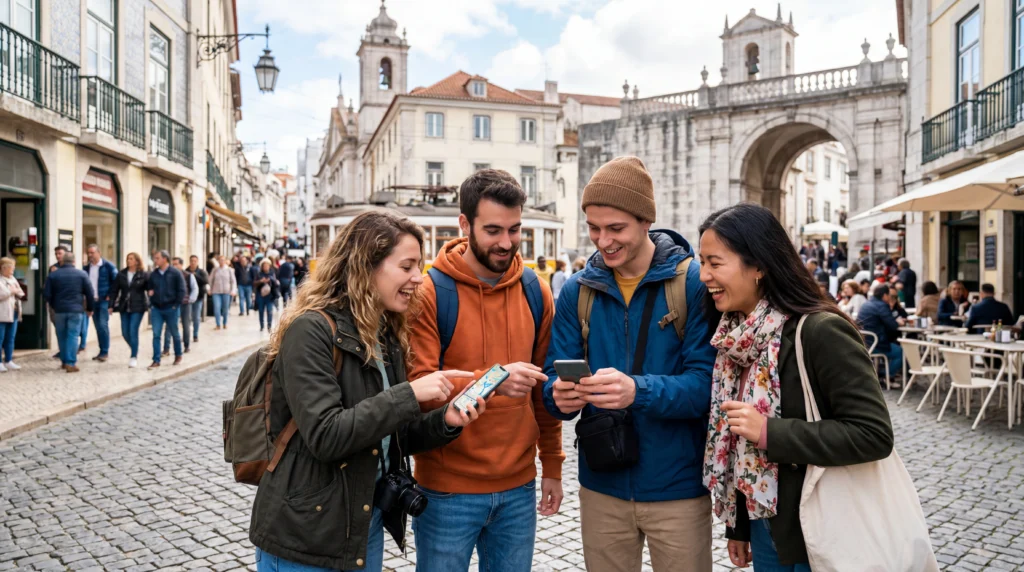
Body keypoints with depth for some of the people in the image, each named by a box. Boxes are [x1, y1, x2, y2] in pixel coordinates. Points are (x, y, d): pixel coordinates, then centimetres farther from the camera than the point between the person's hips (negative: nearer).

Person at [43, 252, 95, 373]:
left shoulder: (53, 275, 2)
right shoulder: (82, 274, -2)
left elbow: (47, 294, 0)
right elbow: (90, 293, -2)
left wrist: (53, 306, 17)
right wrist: (89, 308, 10)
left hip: (59, 310, 2)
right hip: (76, 310, -2)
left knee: (62, 336, 14)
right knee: (73, 336, -1)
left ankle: (64, 361, 21)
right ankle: (71, 363, -8)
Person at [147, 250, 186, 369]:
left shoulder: (175, 273, -8)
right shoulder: (153, 274, 6)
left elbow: (182, 290, -8)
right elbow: (150, 288, 18)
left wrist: (176, 305, -9)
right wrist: (152, 303, 9)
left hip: (171, 309, -4)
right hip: (157, 309, 4)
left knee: (175, 333, 10)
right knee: (156, 335, -1)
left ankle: (178, 355, 28)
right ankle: (156, 360, 2)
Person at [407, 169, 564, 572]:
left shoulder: (535, 291, 2)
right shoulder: (429, 292, -12)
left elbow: (544, 387, 9)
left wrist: (552, 462, 10)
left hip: (519, 487, 4)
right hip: (448, 490, -4)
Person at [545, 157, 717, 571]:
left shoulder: (695, 282, -11)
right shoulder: (577, 290, 0)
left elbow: (706, 384, -16)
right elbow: (554, 377, 0)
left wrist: (638, 391, -33)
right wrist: (561, 396, -23)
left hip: (678, 489, -2)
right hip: (601, 487, 3)